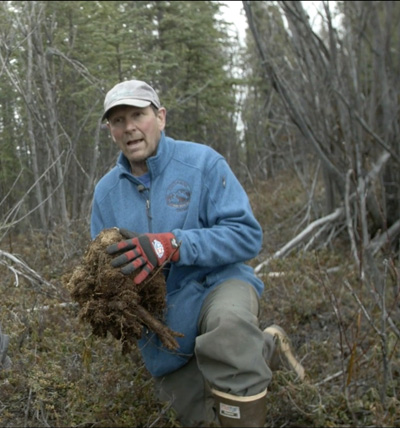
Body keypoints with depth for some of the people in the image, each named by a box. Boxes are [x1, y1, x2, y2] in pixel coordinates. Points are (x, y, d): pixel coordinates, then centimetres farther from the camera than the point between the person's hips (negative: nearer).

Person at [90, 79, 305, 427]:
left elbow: (247, 235, -19)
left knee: (228, 324, -43)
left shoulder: (202, 162, -12)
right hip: (158, 320, 6)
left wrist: (171, 245, -32)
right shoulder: (106, 190, 3)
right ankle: (267, 348, 30)